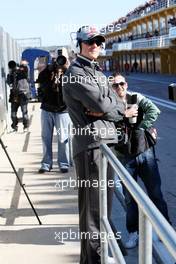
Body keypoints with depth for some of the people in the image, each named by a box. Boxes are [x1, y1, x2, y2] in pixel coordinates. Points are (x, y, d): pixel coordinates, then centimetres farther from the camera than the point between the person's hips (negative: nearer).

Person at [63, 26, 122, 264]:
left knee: (104, 200, 16)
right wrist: (105, 106, 2)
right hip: (90, 143, -9)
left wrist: (101, 109, -6)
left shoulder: (98, 72, 21)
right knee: (92, 204, -5)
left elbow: (115, 103, 10)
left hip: (107, 139, 9)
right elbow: (101, 103, -17)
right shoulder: (75, 73, -6)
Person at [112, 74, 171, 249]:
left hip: (145, 152, 0)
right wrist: (125, 114, -14)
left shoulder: (137, 98, 2)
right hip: (124, 157, 0)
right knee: (130, 198, 7)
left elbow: (153, 110, -11)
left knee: (156, 193, 5)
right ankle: (134, 233, 21)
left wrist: (142, 127, -15)